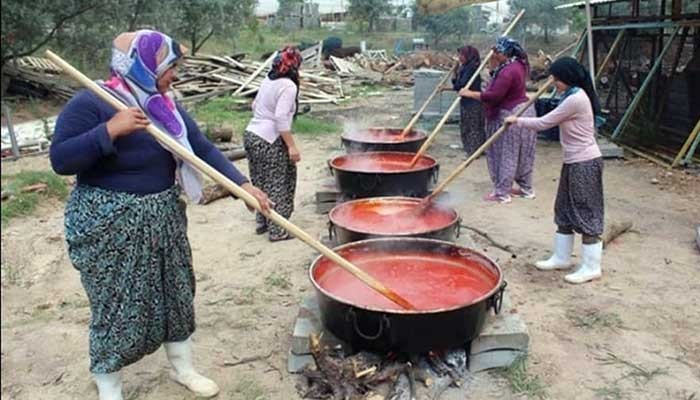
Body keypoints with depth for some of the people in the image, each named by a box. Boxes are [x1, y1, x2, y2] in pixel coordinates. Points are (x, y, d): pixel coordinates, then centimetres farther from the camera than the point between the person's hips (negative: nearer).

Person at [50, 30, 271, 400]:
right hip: (109, 225, -7)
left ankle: (183, 369, 37)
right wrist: (110, 130, -29)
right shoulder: (90, 103, -14)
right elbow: (60, 160, -19)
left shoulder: (166, 105, 5)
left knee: (175, 294, 16)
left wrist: (243, 184, -9)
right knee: (116, 307, 4)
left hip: (163, 219, 7)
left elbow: (203, 150, 2)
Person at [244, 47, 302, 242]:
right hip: (269, 141, -8)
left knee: (261, 183, 18)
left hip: (251, 135, 8)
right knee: (277, 185, 1)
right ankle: (277, 230, 8)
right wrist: (291, 146, -21)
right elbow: (281, 118, -22)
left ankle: (262, 222, 28)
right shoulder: (288, 86, -14)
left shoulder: (267, 80, 10)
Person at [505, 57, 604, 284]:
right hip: (574, 162, 11)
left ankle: (591, 267, 7)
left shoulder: (575, 99, -21)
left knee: (586, 213, -3)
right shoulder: (575, 96, 11)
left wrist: (517, 121, -4)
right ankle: (561, 258, 28)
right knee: (564, 211, 16)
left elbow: (543, 123, -16)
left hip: (585, 163, -11)